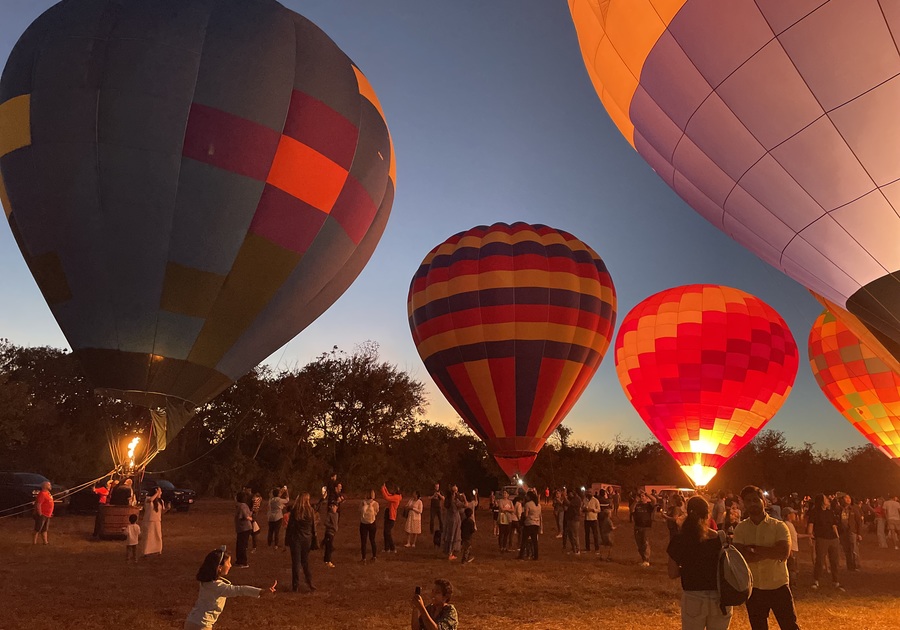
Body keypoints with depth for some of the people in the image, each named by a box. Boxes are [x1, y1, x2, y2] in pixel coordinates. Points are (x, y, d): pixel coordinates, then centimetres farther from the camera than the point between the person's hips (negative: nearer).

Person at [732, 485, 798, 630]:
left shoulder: (779, 526, -8)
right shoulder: (740, 528, -4)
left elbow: (784, 553, -22)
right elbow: (741, 556, -16)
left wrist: (753, 548, -18)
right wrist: (771, 553, -20)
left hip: (778, 587, -2)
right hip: (754, 589, 2)